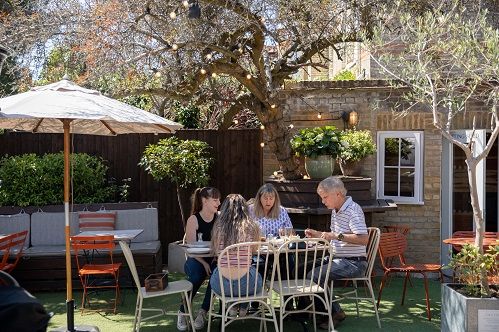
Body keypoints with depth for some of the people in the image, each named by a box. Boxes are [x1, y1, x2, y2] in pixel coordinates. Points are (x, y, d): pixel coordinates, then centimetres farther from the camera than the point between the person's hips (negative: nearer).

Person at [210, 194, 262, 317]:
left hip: (222, 286, 0)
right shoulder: (252, 227, -5)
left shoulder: (219, 227, -4)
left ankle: (232, 306, 29)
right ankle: (243, 307, 34)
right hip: (246, 284, 0)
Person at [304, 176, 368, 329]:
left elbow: (363, 239, -27)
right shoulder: (335, 211, 14)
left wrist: (337, 236, -29)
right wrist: (318, 234, 13)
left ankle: (335, 312, -4)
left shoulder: (353, 210, -17)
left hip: (353, 263, -10)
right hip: (337, 258, 10)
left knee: (314, 275, -22)